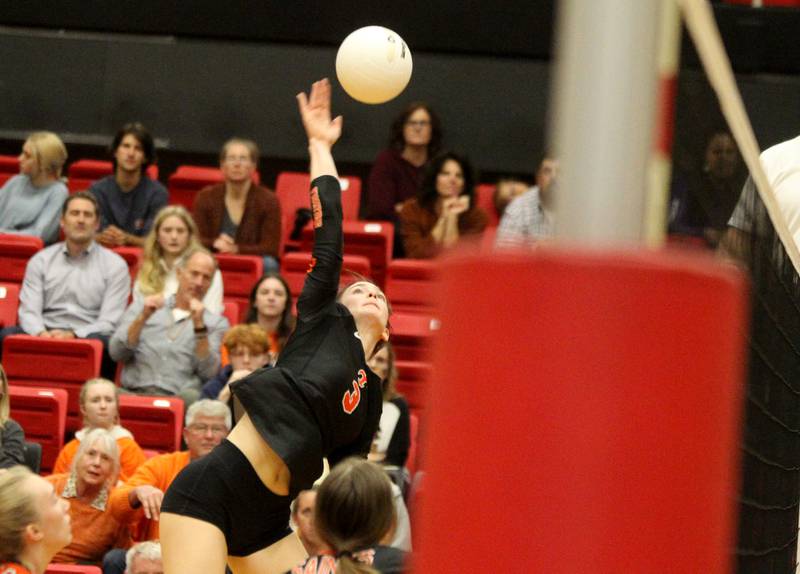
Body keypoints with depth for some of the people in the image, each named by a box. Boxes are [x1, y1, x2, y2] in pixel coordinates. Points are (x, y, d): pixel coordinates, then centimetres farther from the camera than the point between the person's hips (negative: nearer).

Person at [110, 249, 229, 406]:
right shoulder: (141, 308, 20)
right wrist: (142, 318, -6)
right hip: (135, 392, 1)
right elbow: (116, 353, 6)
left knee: (191, 397, -38)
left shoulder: (216, 323, 16)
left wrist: (199, 326, -8)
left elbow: (208, 372, 0)